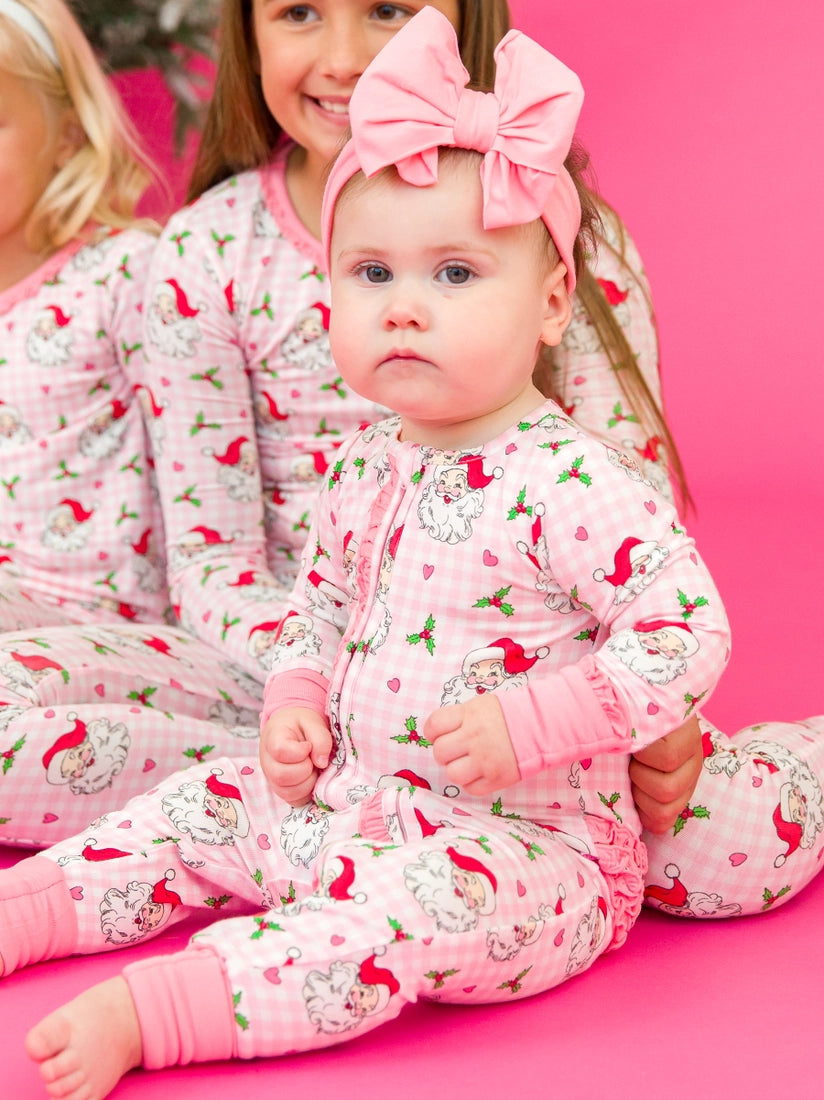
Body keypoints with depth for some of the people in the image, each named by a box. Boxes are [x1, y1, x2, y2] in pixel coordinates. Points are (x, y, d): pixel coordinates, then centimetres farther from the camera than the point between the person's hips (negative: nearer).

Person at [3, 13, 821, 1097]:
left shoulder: (569, 483, -19)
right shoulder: (365, 471, 5)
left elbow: (690, 635, -23)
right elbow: (317, 608, 20)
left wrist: (526, 725, -28)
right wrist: (294, 706, 1)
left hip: (522, 842, -8)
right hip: (351, 802, 8)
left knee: (413, 904, -34)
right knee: (202, 808, 9)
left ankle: (142, 1011, -39)